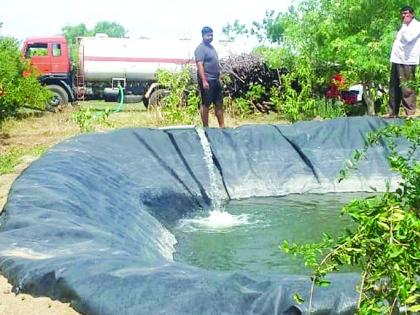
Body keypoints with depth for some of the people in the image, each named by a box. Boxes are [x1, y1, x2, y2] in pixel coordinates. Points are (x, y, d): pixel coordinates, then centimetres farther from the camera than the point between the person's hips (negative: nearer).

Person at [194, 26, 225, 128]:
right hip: (207, 80, -9)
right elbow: (200, 65, -19)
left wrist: (218, 78, 22)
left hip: (216, 80, 9)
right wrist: (204, 81, -27)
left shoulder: (211, 48, 17)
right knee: (205, 104, -2)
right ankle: (205, 127, 3)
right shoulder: (200, 49, -11)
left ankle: (222, 126, 16)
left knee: (219, 104, 10)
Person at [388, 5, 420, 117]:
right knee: (394, 88, 12)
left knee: (407, 89, -10)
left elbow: (408, 38, -19)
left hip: (407, 61, -9)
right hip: (396, 60, 9)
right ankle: (392, 113, 19)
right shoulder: (404, 26, 24)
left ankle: (410, 114, -8)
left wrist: (405, 25, -12)